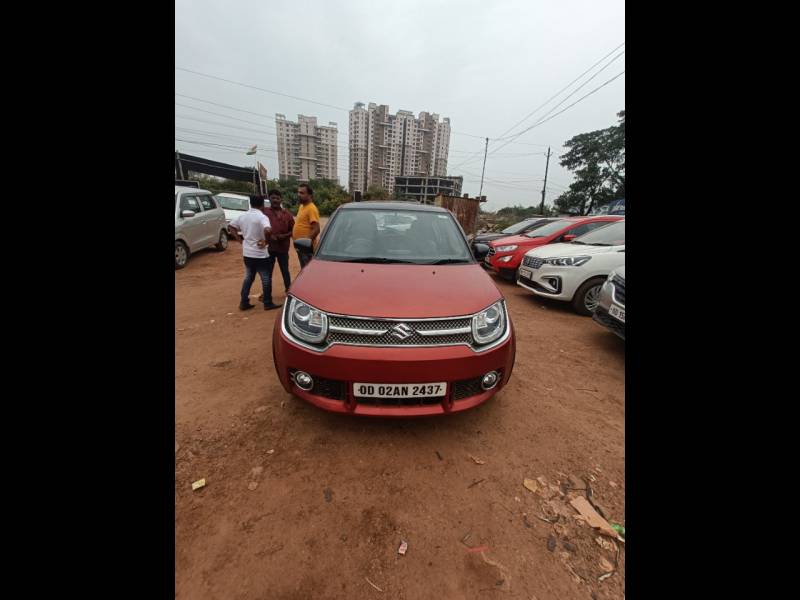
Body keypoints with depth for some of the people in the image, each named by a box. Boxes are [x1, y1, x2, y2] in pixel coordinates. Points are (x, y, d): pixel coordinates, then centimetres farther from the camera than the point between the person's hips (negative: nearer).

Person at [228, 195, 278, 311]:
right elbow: (267, 230, -34)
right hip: (260, 254, -7)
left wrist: (239, 239, 14)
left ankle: (244, 303, 20)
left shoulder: (243, 216, 7)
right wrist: (265, 240, -17)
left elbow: (232, 226, 17)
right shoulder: (262, 217, -16)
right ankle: (268, 304, 12)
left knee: (248, 277, 17)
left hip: (247, 253, 7)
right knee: (265, 279, 5)